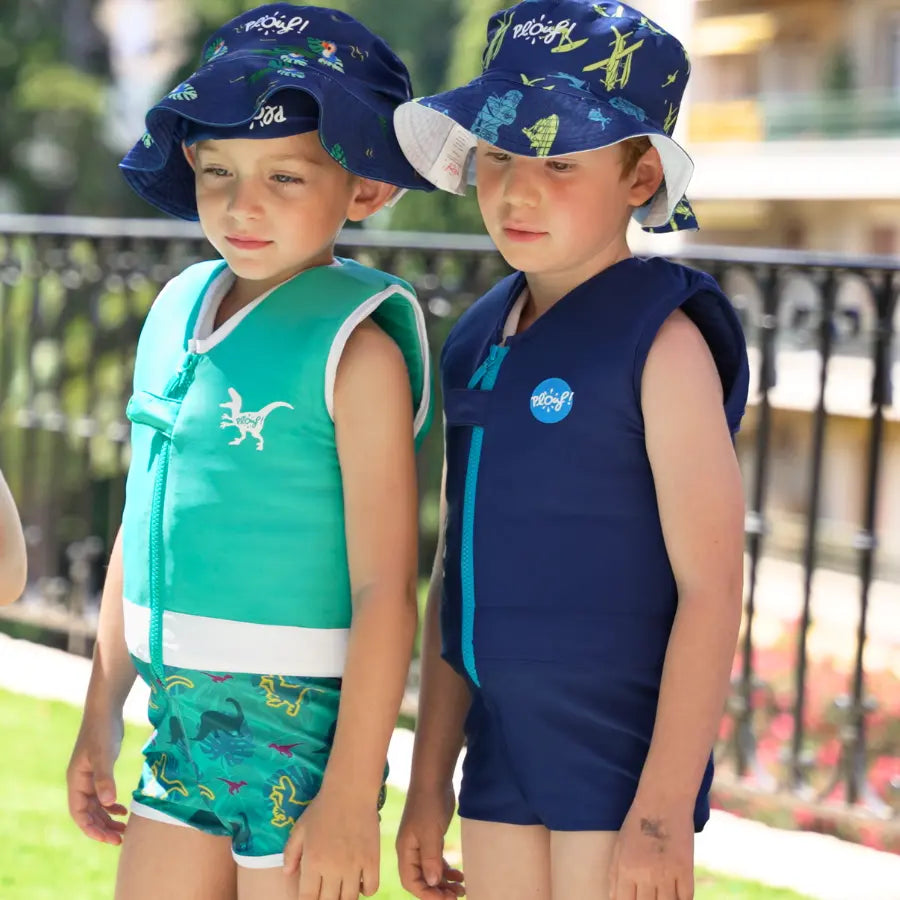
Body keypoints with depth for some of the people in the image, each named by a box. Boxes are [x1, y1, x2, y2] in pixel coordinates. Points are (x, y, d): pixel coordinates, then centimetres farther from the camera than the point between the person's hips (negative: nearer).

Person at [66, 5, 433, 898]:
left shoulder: (355, 349, -12)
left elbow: (385, 590, -15)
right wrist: (101, 717, 19)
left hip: (298, 724, -6)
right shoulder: (176, 314, 8)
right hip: (182, 721, 7)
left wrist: (351, 796, -18)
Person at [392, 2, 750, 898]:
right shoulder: (475, 343, 9)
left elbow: (711, 587, -16)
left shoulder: (662, 342, -12)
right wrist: (430, 778, 15)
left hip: (624, 753, -7)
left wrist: (665, 809, -19)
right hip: (503, 751, 7)